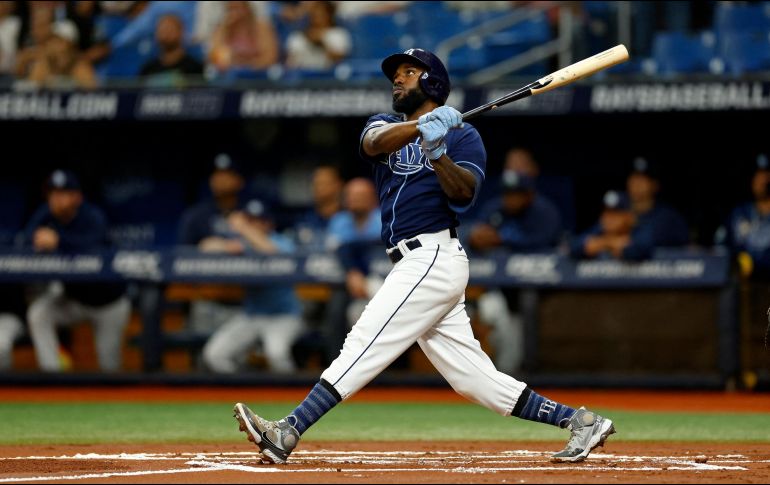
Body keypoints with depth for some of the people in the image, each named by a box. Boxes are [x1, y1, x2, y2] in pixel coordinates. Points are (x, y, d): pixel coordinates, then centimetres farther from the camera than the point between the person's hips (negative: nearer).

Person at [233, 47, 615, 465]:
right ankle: (578, 421, 7)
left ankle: (288, 433, -22)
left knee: (364, 345, -15)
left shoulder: (462, 135, 3)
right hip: (417, 266, 7)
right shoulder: (384, 125, 20)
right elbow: (376, 142, -7)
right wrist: (421, 128, -26)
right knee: (476, 379, 3)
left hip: (433, 257, -7)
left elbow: (465, 194, -14)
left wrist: (437, 154, -31)